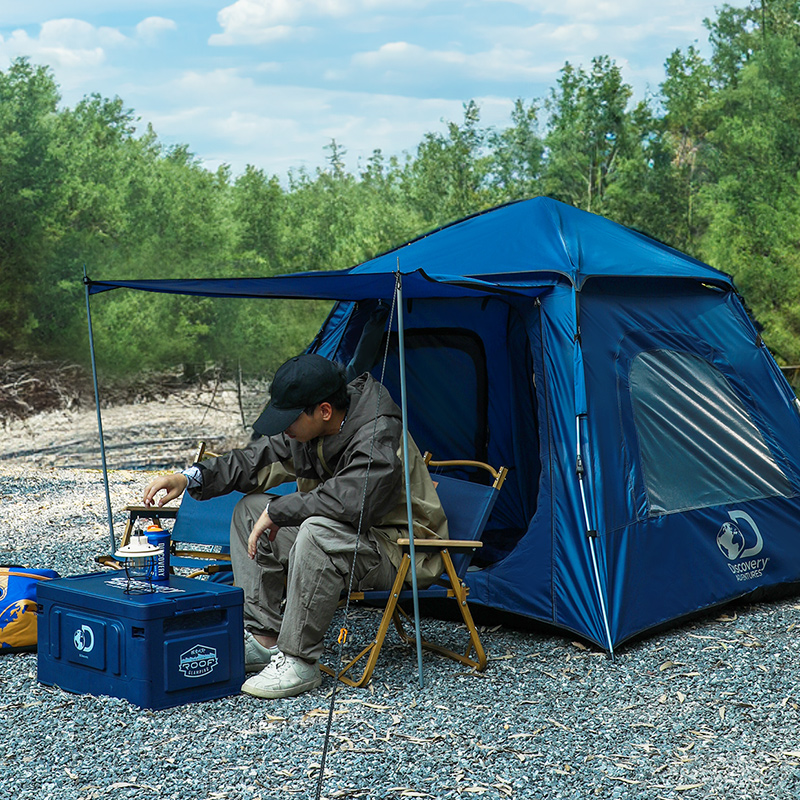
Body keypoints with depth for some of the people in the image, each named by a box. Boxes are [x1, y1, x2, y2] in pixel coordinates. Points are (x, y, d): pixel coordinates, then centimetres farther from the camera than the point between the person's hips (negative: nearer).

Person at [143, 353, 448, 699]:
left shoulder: (379, 437, -28)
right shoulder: (306, 430, -2)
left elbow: (350, 499, -40)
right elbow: (256, 459, 6)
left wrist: (276, 511, -28)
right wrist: (190, 477, -7)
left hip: (399, 552, -9)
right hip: (345, 534, 9)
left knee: (318, 532, -37)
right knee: (250, 510, 6)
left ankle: (299, 661, -25)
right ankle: (262, 639, 4)